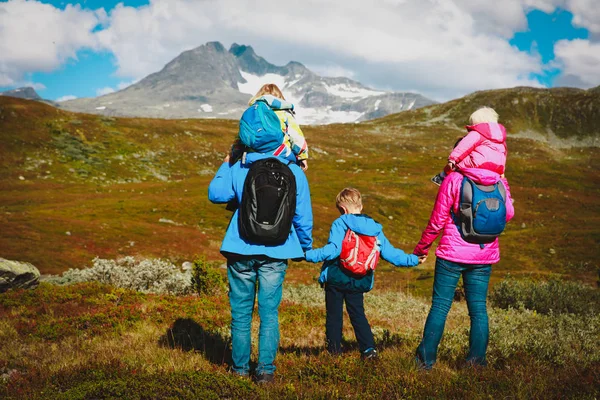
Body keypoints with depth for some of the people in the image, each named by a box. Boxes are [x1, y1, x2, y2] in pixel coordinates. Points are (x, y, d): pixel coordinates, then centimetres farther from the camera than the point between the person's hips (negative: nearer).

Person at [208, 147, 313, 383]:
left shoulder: (238, 168, -2)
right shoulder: (295, 172, -1)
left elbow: (215, 194, 6)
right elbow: (303, 215, 0)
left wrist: (226, 165, 17)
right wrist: (305, 247, 14)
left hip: (241, 249, 0)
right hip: (275, 251, 0)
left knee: (241, 311, 12)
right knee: (269, 313, 6)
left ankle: (240, 366, 20)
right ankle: (266, 369, 2)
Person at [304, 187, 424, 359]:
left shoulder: (340, 224, -10)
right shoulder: (376, 229, 6)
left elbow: (332, 250, -22)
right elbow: (391, 253, 6)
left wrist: (307, 255, -23)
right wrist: (413, 260, 18)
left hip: (336, 278, -4)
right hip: (359, 282, 4)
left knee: (334, 314, 10)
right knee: (358, 314, 15)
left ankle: (334, 348, 16)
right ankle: (369, 348, 6)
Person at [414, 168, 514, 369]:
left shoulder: (454, 179, -8)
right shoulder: (500, 183, 0)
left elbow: (437, 220, -6)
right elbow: (508, 213, 11)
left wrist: (421, 248, 6)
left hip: (452, 254, -3)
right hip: (485, 256, 3)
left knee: (440, 306, 4)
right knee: (479, 309, 10)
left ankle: (426, 358, 8)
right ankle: (477, 360, 11)